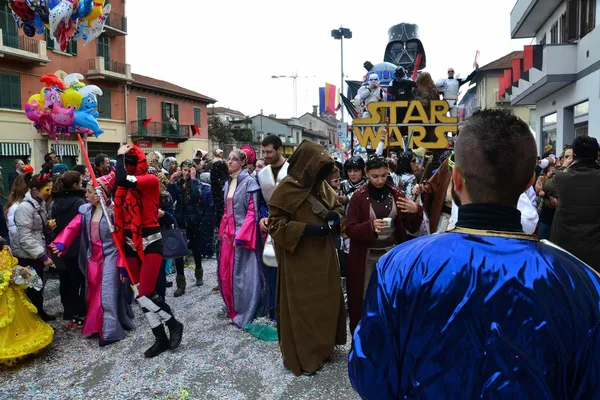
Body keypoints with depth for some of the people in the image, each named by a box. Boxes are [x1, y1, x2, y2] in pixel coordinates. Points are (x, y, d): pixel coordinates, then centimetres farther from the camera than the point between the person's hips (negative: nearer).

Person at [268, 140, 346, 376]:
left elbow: (337, 206, 18)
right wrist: (307, 229, -23)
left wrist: (335, 216, -6)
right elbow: (275, 224, -16)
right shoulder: (286, 189, -15)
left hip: (324, 255, 7)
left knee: (326, 300, 15)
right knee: (301, 305, 4)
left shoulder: (322, 186, 5)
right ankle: (301, 356, 21)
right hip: (299, 258, -7)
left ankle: (323, 346, 35)